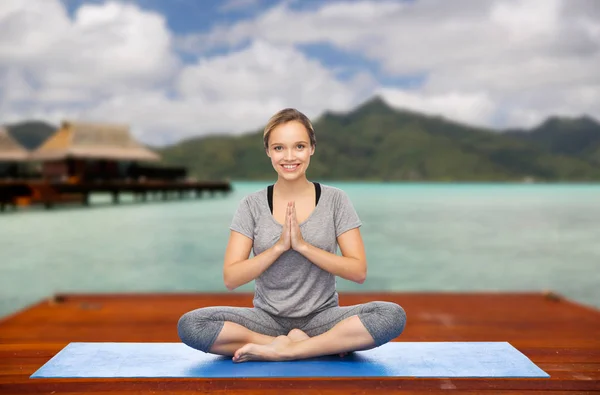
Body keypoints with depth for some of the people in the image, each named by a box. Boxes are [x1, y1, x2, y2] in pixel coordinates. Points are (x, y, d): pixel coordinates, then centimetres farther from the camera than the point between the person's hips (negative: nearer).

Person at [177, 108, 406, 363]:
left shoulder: (335, 200, -1)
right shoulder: (252, 205, 0)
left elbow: (359, 271, -6)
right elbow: (231, 278, -5)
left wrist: (303, 245, -17)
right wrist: (279, 246, -18)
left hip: (321, 317, -1)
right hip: (267, 317, 1)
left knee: (392, 315, -28)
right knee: (189, 324, -25)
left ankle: (278, 349, -21)